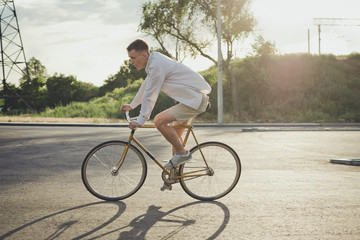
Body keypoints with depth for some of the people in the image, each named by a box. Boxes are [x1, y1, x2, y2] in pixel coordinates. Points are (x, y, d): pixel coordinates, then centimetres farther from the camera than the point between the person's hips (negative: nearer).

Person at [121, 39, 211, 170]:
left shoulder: (157, 66, -21)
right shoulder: (155, 59, 10)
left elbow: (149, 97, -21)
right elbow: (145, 86, 25)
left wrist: (139, 121, -15)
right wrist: (131, 105, 33)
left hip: (195, 99, -11)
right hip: (196, 96, 11)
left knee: (159, 121, -19)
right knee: (175, 135, 18)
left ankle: (183, 153, -5)